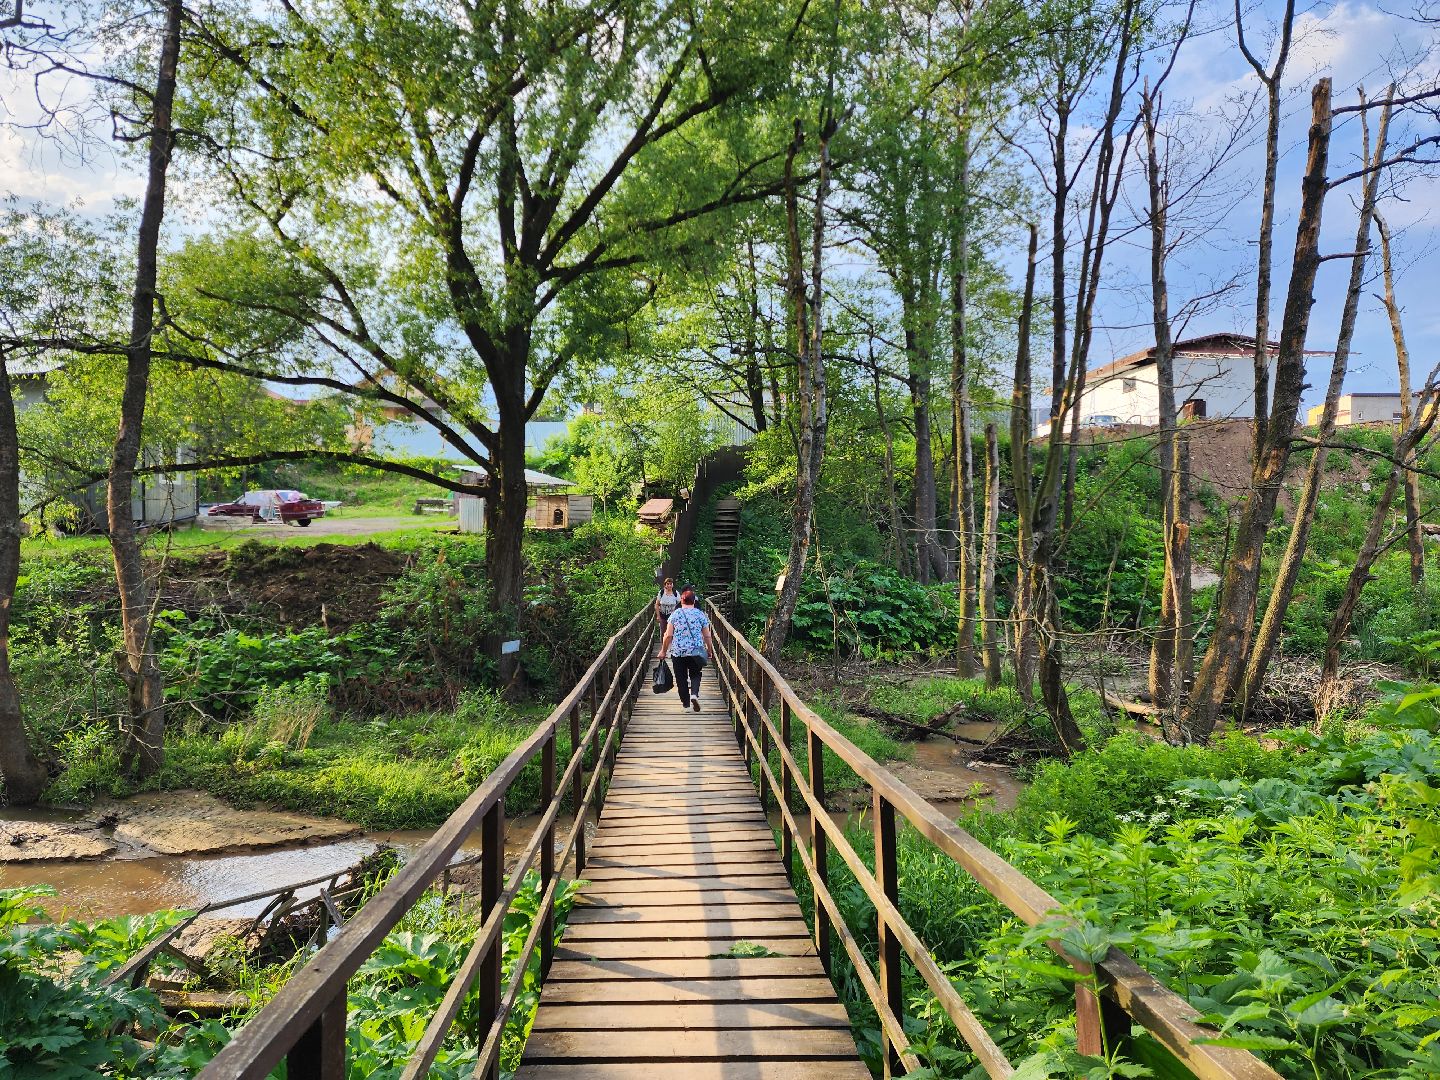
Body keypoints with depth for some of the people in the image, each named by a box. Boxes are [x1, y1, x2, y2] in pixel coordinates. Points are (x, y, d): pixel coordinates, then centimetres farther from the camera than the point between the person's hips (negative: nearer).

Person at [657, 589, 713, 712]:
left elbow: (668, 635, -3)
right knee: (695, 674, 16)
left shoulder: (675, 615, 0)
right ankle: (694, 694, -9)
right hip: (696, 650, 0)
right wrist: (710, 650, 14)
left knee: (681, 678, 11)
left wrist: (663, 651, 8)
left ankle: (685, 703, 14)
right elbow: (707, 636, 2)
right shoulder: (701, 614, 1)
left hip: (678, 651, 0)